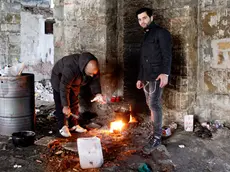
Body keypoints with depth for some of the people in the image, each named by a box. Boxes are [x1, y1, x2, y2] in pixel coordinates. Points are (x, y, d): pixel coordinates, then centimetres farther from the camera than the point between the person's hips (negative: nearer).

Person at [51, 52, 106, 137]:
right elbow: (64, 87, -41)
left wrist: (97, 93, -29)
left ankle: (73, 125, 17)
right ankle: (62, 127, -1)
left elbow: (95, 80, -12)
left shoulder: (93, 67, -25)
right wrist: (65, 106, -37)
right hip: (59, 79, -6)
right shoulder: (71, 68, -44)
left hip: (74, 81, 6)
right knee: (61, 105, -10)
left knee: (74, 103, 7)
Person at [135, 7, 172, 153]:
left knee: (154, 104, -13)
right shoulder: (146, 36, 23)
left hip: (157, 75, -9)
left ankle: (157, 137, -9)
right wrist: (140, 78, 23)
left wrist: (165, 73, -27)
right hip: (147, 77, 9)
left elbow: (167, 54, -14)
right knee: (151, 104, 8)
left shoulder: (161, 32, -3)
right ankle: (157, 131, 15)